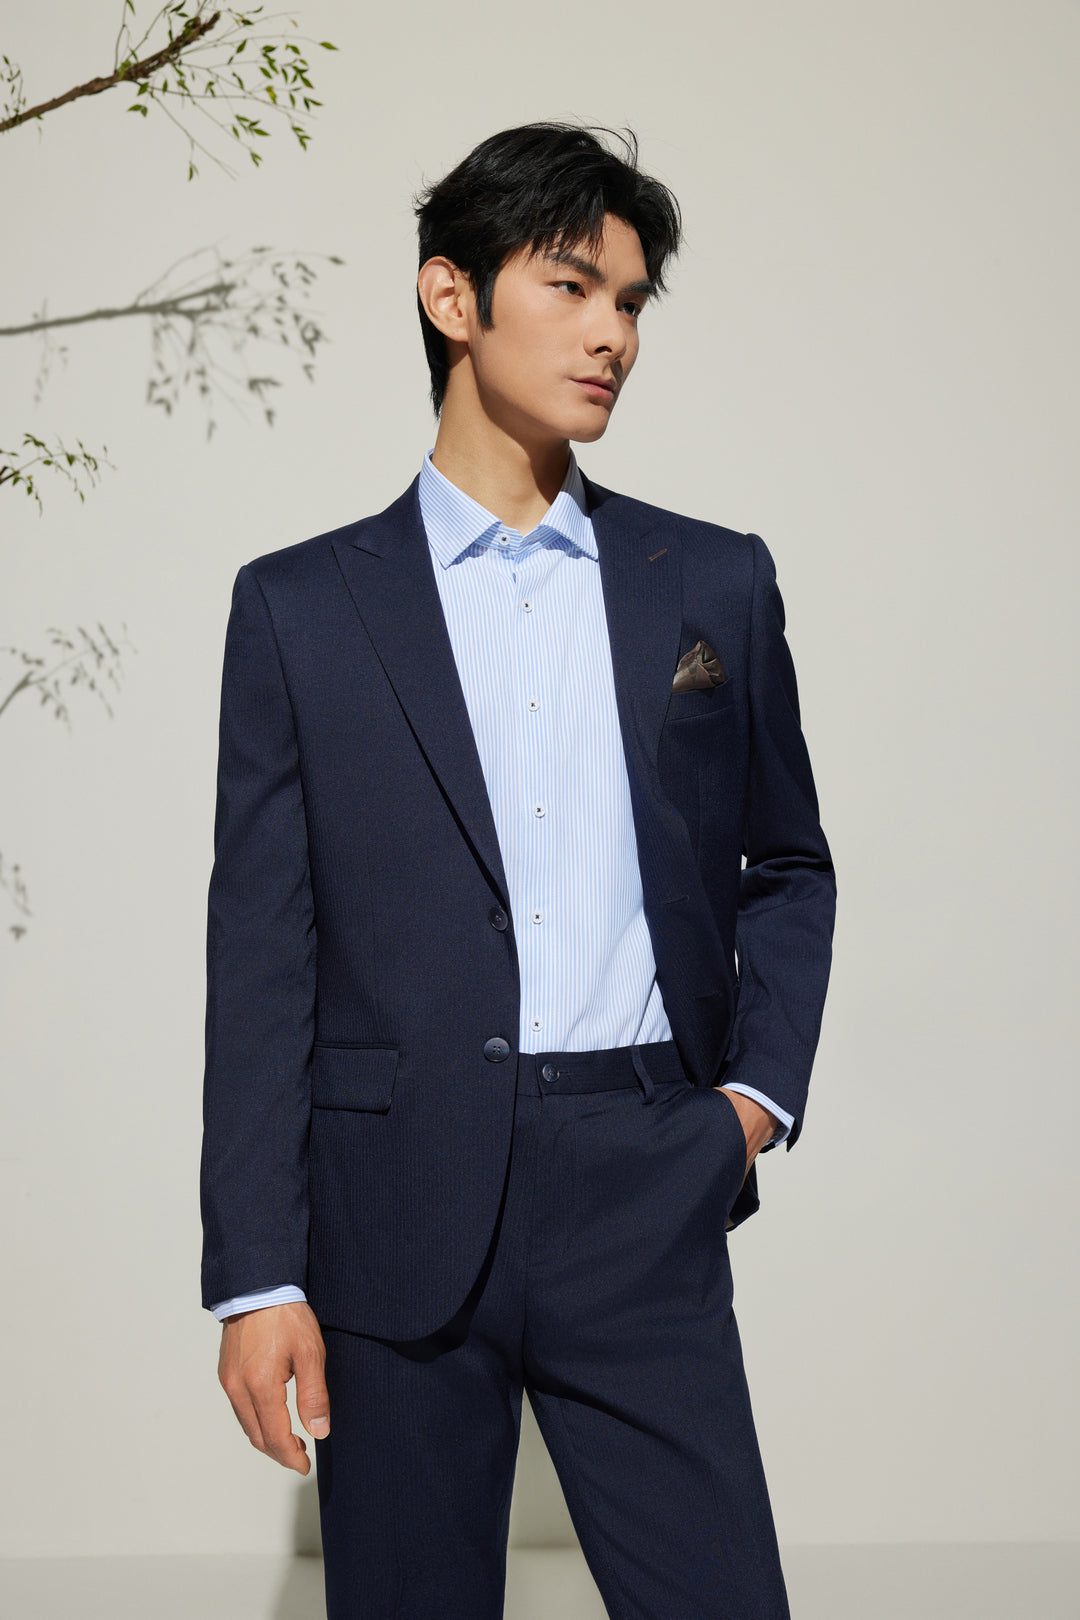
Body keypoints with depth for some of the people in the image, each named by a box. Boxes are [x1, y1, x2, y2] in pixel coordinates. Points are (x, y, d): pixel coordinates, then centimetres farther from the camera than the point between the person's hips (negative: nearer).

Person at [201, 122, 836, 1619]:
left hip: (643, 1200, 1)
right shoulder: (301, 606, 5)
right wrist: (256, 1272, -3)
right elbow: (262, 950, 2)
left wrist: (762, 1087, 4)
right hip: (400, 1204, -1)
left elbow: (787, 865, 21)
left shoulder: (718, 584, 11)